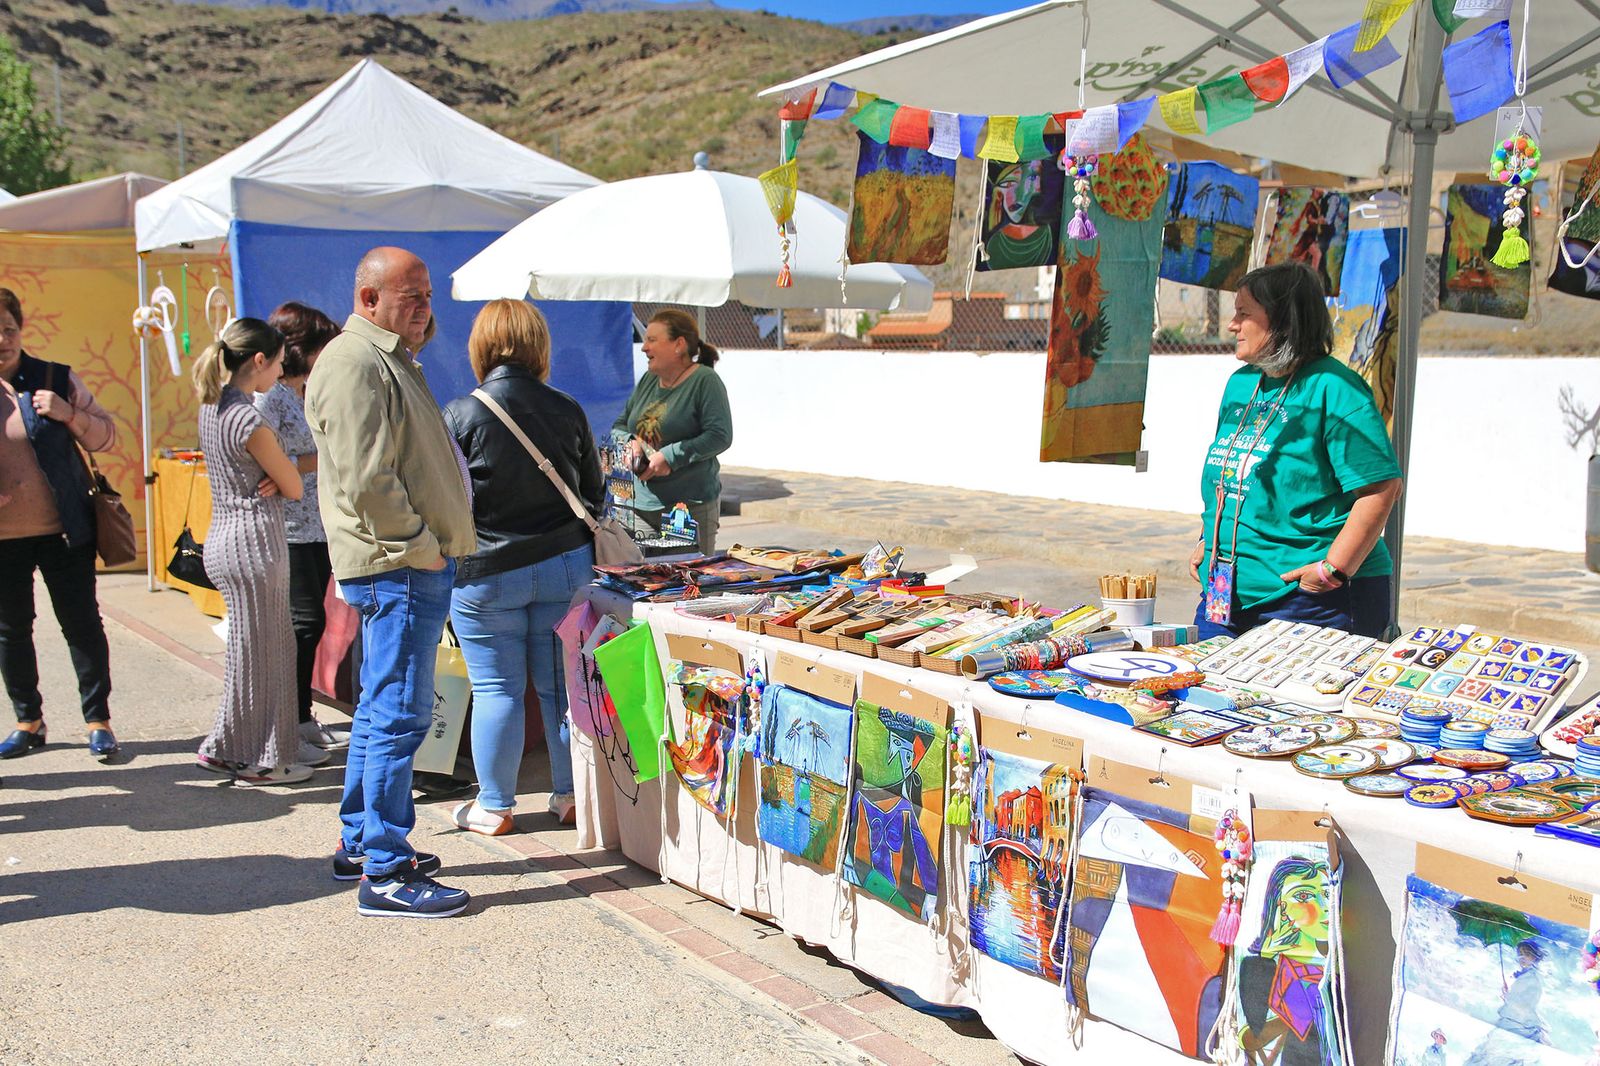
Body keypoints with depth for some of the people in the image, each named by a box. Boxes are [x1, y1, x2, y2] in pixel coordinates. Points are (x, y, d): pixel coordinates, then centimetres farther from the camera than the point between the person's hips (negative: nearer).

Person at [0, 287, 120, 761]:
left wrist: (69, 414, -16)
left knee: (82, 623, 2)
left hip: (63, 529, -2)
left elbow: (105, 437, 3)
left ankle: (98, 720, 12)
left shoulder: (57, 380, 0)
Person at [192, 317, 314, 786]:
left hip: (224, 537, 9)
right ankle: (259, 761, 14)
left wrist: (270, 481, -7)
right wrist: (279, 478, 9)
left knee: (266, 647, 17)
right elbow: (295, 488, -10)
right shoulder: (250, 420, -19)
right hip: (254, 540, -9)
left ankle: (224, 747, 25)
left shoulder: (213, 407, 10)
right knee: (259, 651, 2)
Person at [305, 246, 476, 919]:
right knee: (399, 716, -7)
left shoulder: (389, 359, 20)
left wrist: (434, 548, 17)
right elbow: (367, 482, -23)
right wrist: (422, 548, -15)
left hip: (414, 565, 11)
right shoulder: (354, 364, -14)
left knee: (382, 710, 17)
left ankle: (360, 843, 29)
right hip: (398, 568, -11)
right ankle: (386, 874, -1)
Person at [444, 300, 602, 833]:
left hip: (486, 574, -3)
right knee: (561, 684, 12)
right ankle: (570, 794, 23)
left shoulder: (460, 416, -11)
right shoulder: (567, 411, 0)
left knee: (497, 690, 6)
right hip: (565, 568, 3)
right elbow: (594, 495, 8)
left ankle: (494, 807, 18)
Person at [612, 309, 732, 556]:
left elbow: (720, 436, -17)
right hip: (641, 504, 6)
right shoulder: (648, 380, 12)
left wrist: (671, 456, -20)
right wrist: (630, 442, -4)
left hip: (691, 506, -6)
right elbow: (620, 425, 19)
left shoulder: (705, 381, -9)